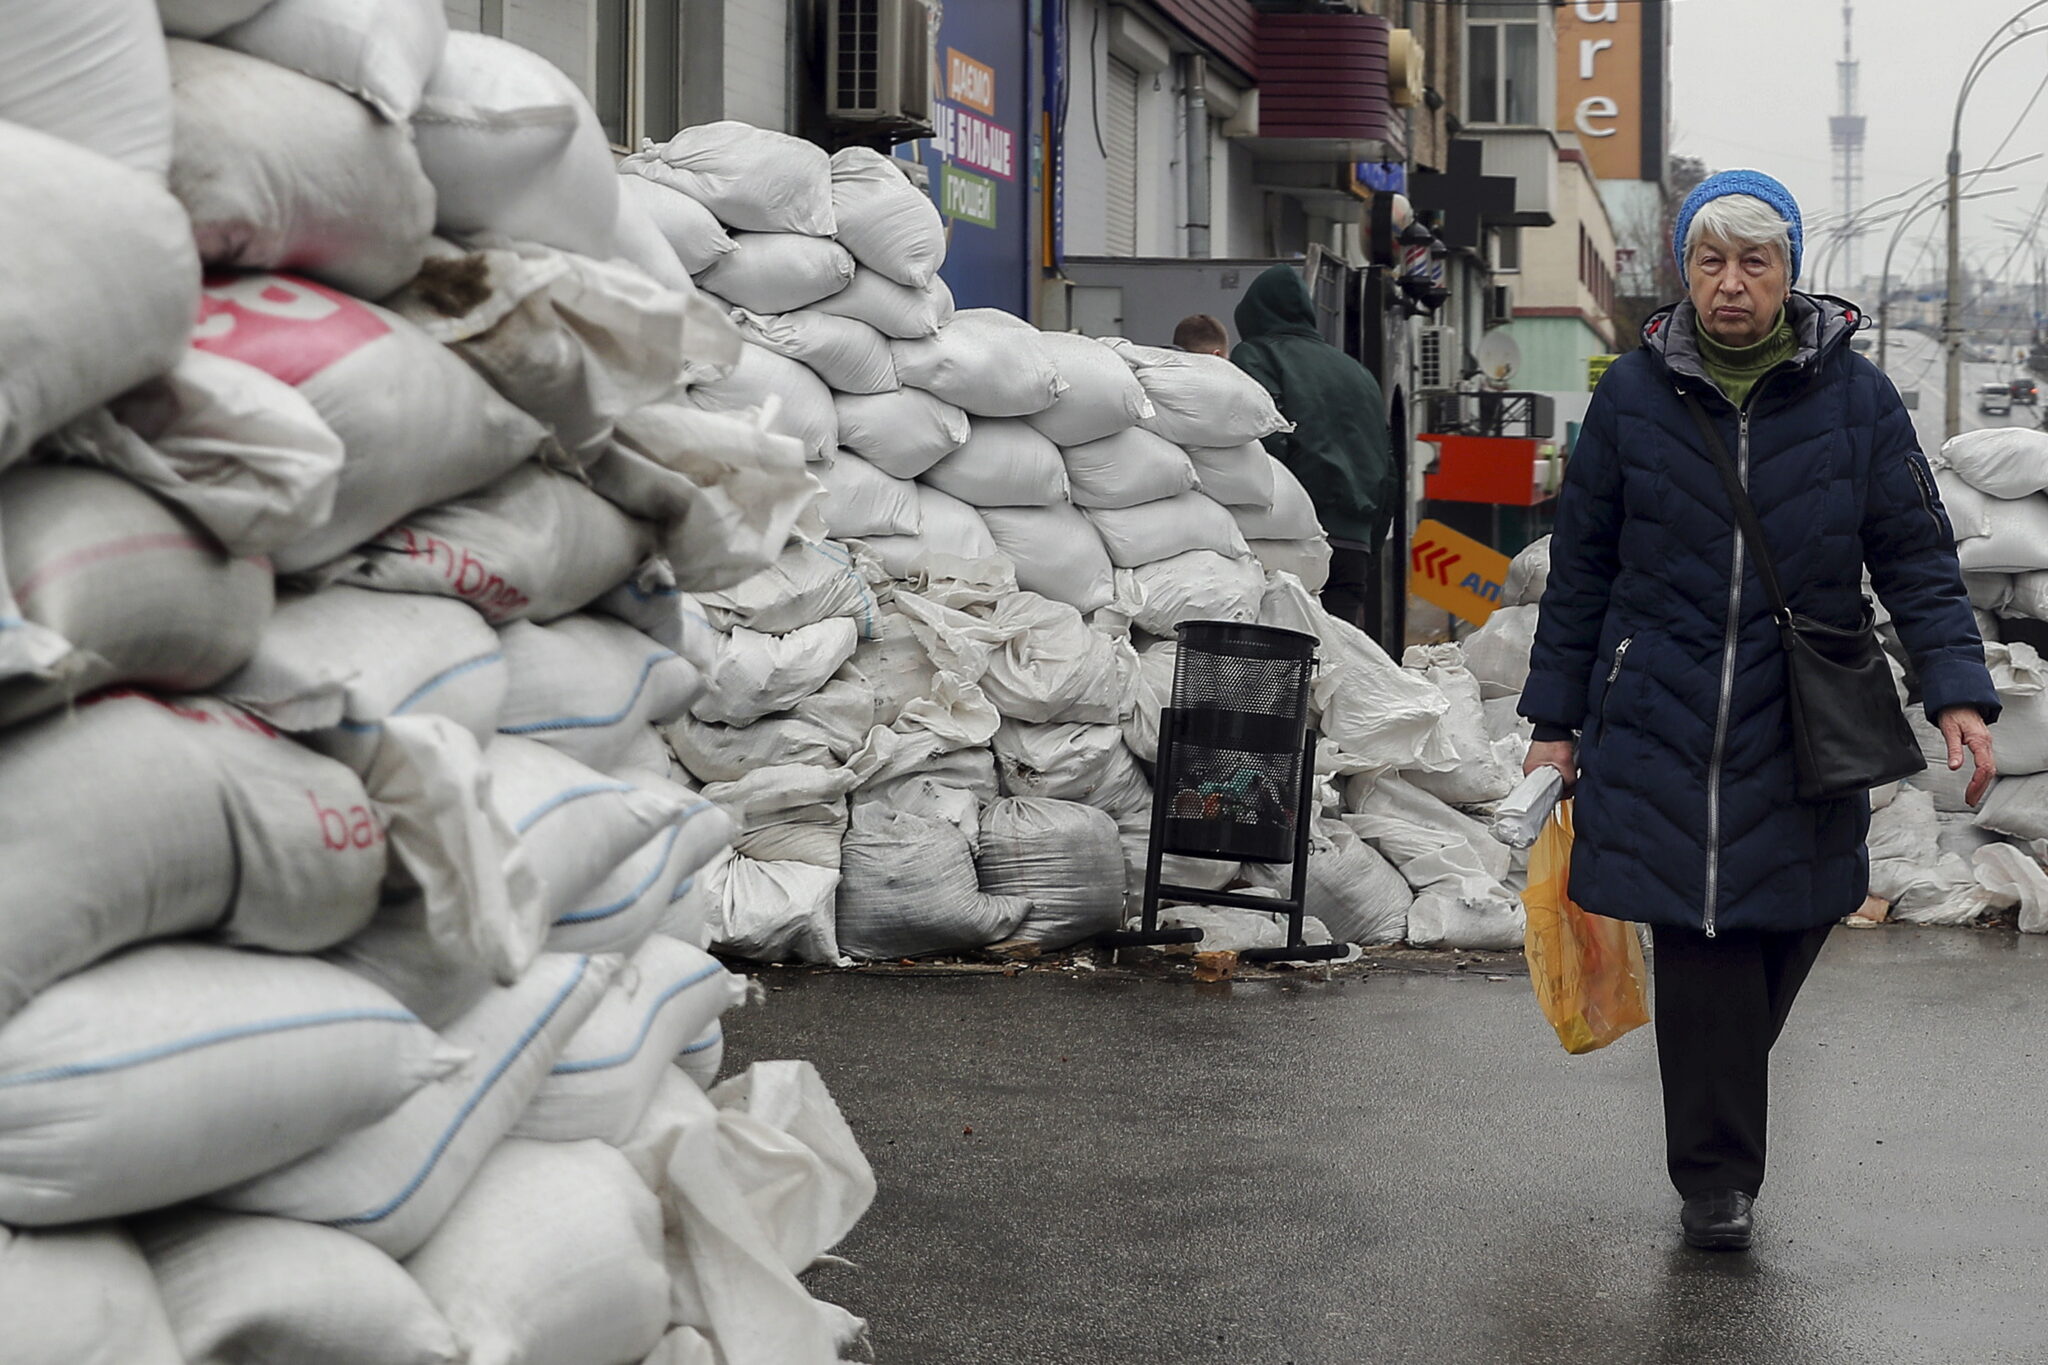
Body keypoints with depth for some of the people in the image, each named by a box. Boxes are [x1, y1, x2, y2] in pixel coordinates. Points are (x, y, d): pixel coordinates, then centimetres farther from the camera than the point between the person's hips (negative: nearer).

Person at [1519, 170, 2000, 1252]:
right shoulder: (1633, 396, 2)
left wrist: (1958, 692, -9)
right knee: (1699, 947, -5)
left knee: (1786, 930, 6)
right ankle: (1716, 1179, 8)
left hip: (1801, 733, 1)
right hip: (1661, 723, -1)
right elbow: (1581, 567, 9)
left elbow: (1917, 558, 4)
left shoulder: (1854, 398, 1)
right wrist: (1556, 717, 8)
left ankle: (1722, 1121, 33)